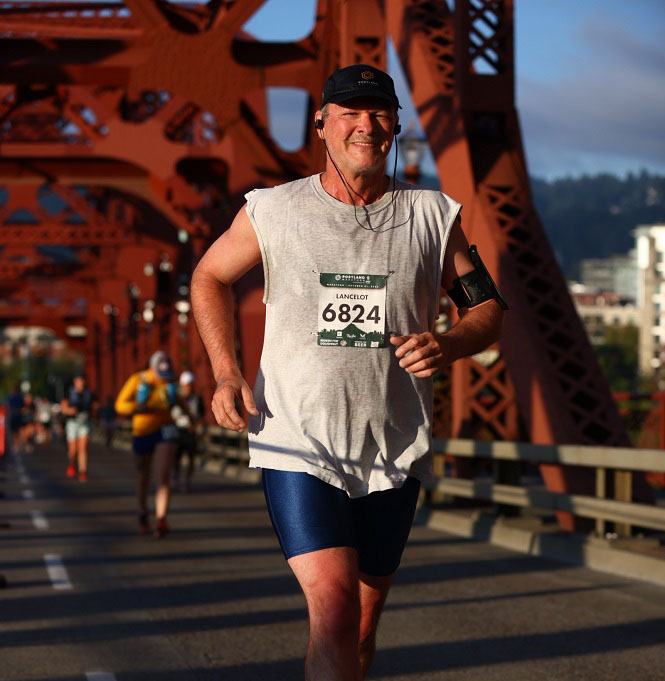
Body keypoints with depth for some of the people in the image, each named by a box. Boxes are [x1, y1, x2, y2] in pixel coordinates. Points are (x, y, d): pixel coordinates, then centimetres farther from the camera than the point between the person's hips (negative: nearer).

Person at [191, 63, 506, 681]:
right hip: (298, 447, -2)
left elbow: (487, 307, 12)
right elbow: (210, 276, 16)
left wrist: (447, 345, -12)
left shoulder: (433, 217, 4)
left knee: (361, 628, 11)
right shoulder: (273, 211, 1)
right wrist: (226, 373, 2)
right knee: (334, 607, -20)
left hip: (394, 456, 3)